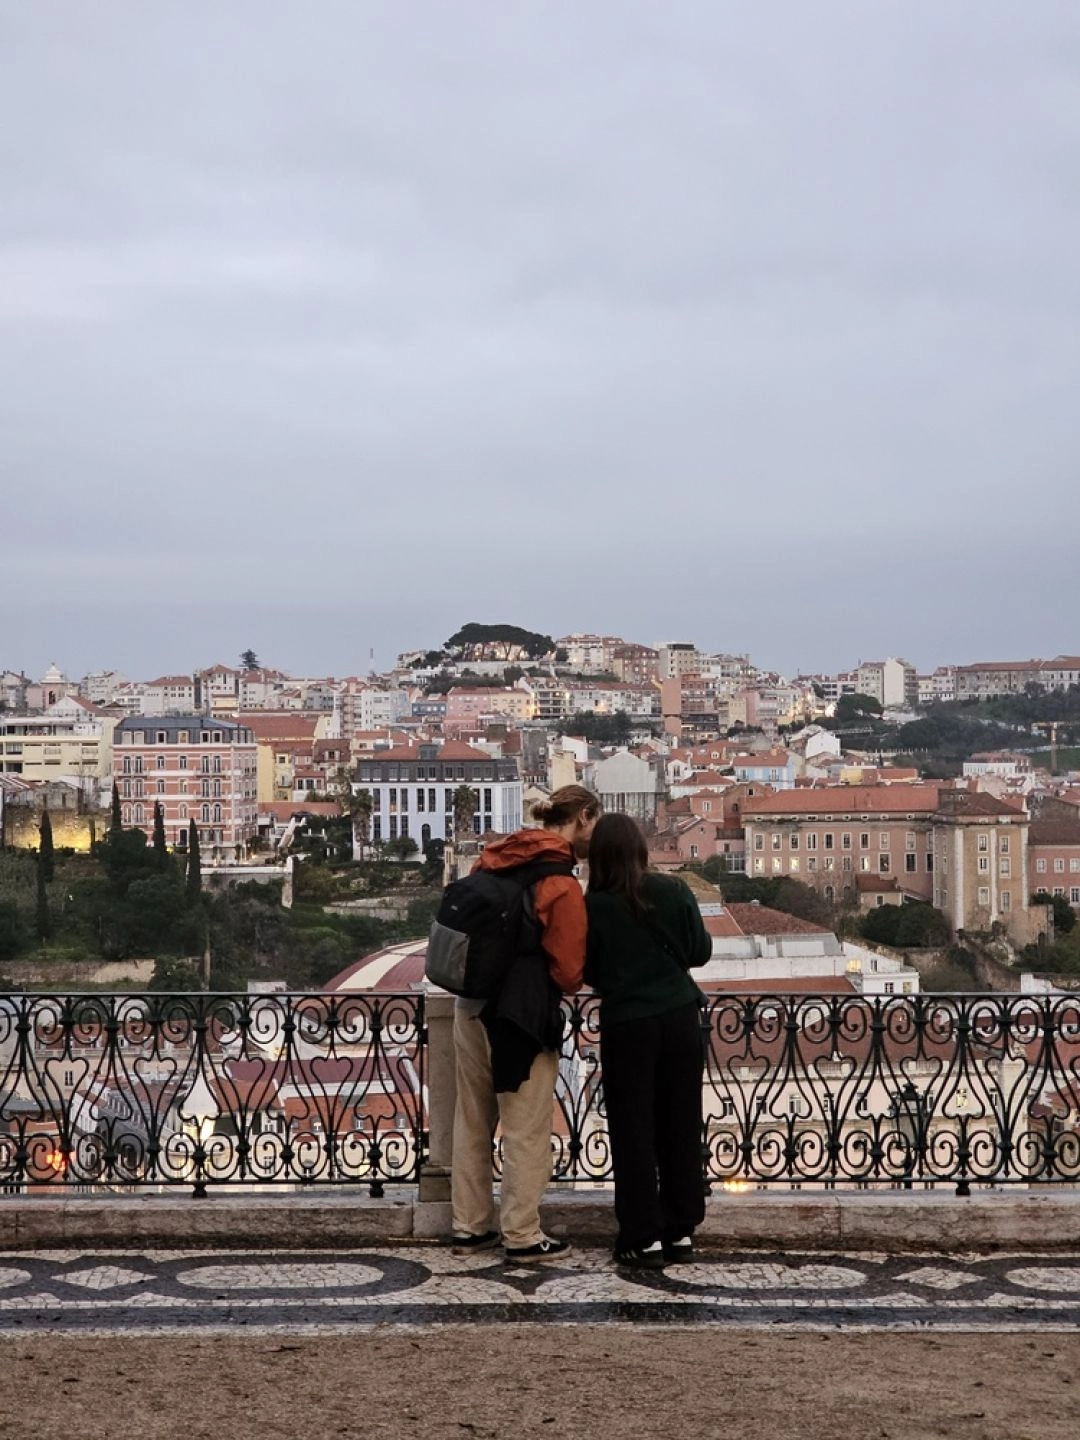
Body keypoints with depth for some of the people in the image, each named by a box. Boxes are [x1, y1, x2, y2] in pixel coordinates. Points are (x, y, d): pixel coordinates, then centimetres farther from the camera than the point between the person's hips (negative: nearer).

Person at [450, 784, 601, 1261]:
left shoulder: (496, 858, 4)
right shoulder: (562, 885, -16)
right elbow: (568, 972, -15)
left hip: (472, 1007, 8)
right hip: (523, 1016, -7)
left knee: (472, 1121, 17)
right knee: (527, 1131, 6)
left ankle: (468, 1227, 27)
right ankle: (522, 1236, 14)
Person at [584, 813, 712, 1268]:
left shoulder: (593, 906, -11)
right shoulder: (674, 891, -5)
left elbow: (588, 972, -2)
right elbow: (701, 952, 3)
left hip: (626, 1025, -3)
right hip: (679, 1017, 3)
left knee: (633, 1131, 6)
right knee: (680, 1125, 12)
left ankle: (645, 1238, 8)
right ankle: (681, 1230, 18)